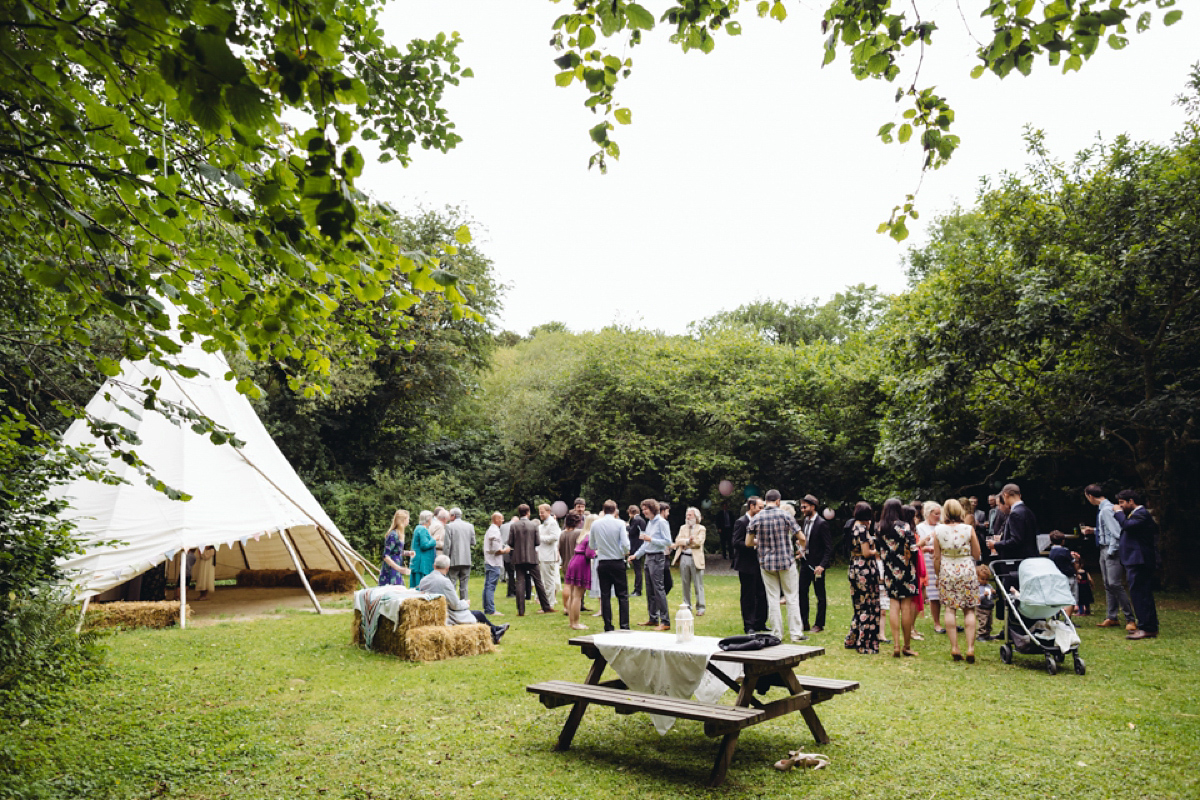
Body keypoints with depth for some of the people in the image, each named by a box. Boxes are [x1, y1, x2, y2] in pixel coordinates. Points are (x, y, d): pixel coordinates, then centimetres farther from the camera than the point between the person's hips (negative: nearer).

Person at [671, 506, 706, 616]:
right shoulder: (683, 527, 17)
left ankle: (700, 608, 3)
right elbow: (678, 540, 2)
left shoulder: (701, 528, 4)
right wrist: (688, 540, -15)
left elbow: (699, 542, -11)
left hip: (696, 559, -4)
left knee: (698, 584, -2)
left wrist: (683, 542, -11)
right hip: (684, 557, 4)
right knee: (685, 584, 7)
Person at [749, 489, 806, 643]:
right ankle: (796, 633, 9)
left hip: (766, 563, 2)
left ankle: (777, 634, 12)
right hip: (787, 561, -2)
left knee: (772, 599, 8)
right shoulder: (785, 515, -8)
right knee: (792, 598, 8)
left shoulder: (757, 518, -3)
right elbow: (802, 538, -10)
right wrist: (799, 544, 12)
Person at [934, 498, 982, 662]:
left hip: (947, 571, 0)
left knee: (949, 608, 6)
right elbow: (976, 555, 2)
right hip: (967, 570, 0)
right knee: (969, 610, 5)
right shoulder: (969, 528, -5)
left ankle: (954, 648, 3)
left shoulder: (938, 530, -2)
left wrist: (938, 575, 14)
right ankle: (970, 648, -1)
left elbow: (937, 558, 2)